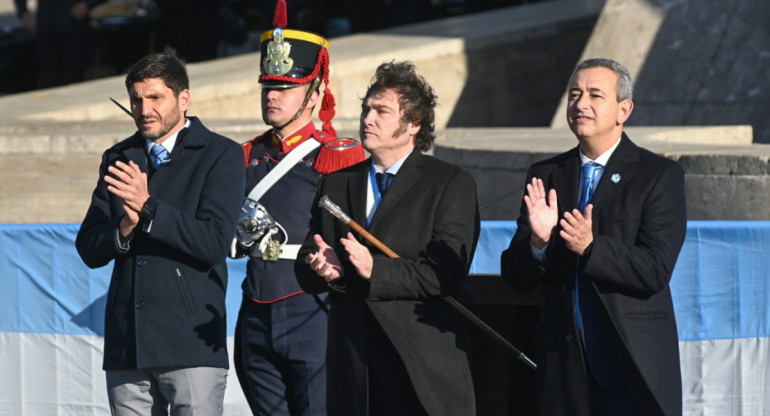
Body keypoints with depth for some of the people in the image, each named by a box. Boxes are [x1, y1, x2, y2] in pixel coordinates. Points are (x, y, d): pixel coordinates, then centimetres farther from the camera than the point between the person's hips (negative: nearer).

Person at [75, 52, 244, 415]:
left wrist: (148, 208, -18)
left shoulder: (222, 155, 1)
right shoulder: (117, 159, 16)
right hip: (126, 345, 5)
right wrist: (123, 229, -11)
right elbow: (89, 250, 11)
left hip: (191, 344, -5)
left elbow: (215, 244, -10)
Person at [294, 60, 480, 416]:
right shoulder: (336, 183, 18)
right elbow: (306, 267, 16)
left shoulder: (451, 184, 2)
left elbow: (448, 273, -10)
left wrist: (375, 269, -21)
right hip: (353, 367, 4)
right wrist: (323, 269, -9)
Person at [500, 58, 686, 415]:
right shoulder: (545, 175, 10)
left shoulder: (660, 175, -2)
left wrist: (591, 246, -25)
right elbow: (515, 276, 6)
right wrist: (538, 241, -15)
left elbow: (656, 272, -12)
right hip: (565, 367, 4)